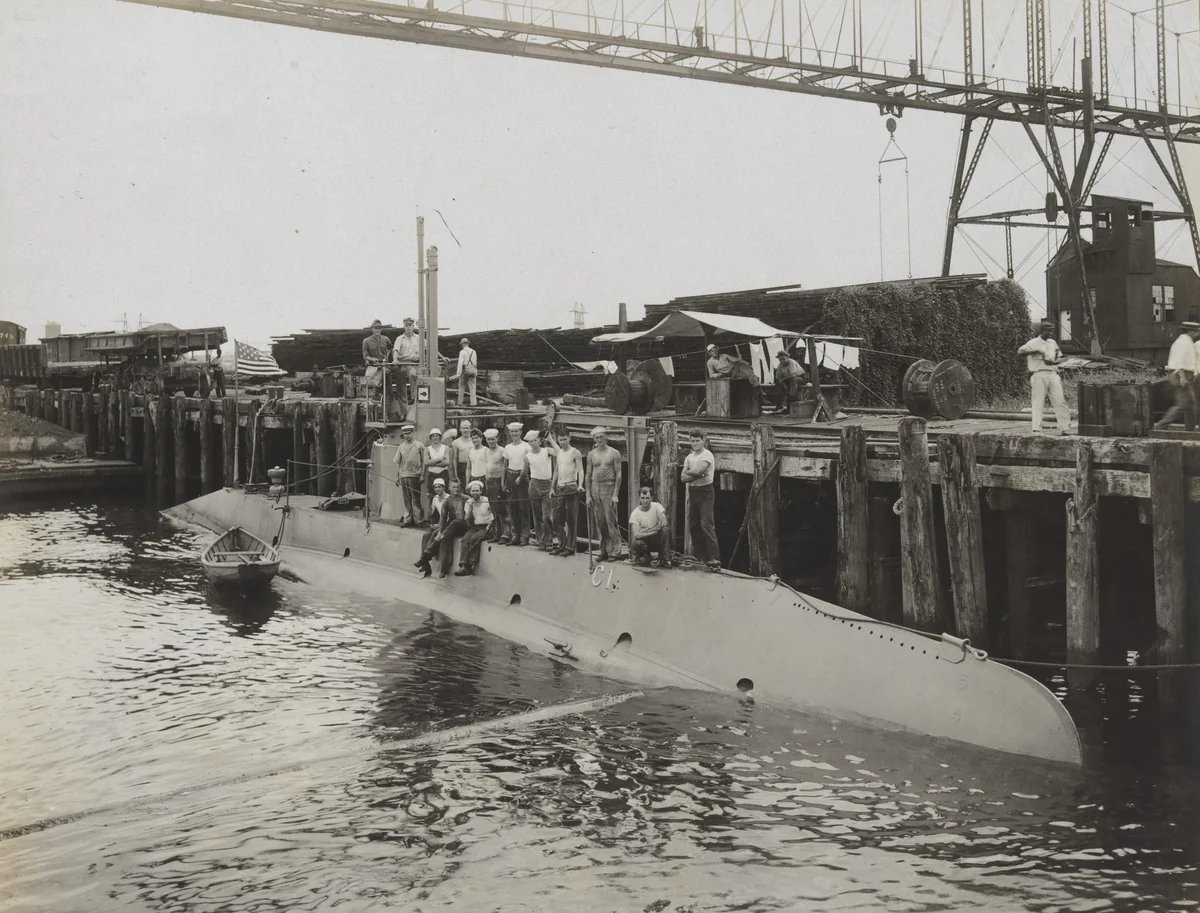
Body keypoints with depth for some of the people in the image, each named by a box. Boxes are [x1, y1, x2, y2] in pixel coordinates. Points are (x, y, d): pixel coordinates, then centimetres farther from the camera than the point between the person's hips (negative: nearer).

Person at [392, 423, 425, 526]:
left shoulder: (419, 446, 2)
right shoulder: (401, 447, 10)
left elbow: (423, 461, 3)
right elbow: (397, 463, 13)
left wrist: (422, 475, -4)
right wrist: (397, 477, 9)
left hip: (415, 476, -3)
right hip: (403, 476, 3)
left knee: (416, 499, -2)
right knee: (407, 499, 6)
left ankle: (418, 519, 2)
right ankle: (408, 519, 11)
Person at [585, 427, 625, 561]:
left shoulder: (613, 453, 0)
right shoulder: (591, 455, 10)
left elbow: (618, 474, -3)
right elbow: (588, 475, 11)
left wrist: (615, 494, -11)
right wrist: (588, 495, 3)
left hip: (608, 487, -4)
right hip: (595, 488, 4)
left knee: (611, 521, -7)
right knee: (599, 522, 5)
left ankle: (615, 552, -3)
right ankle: (604, 551, 12)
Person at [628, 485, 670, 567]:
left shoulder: (656, 506, -11)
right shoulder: (635, 513, -14)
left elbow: (664, 523, -26)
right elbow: (636, 535, -22)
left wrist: (644, 531, -23)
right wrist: (654, 530, -24)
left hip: (657, 540, 1)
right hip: (644, 540, -1)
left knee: (664, 529, -28)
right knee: (636, 543, -34)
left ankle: (664, 559, -17)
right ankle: (645, 558, 0)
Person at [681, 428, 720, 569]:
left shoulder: (707, 455, -7)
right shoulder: (689, 457, 14)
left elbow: (698, 471, -20)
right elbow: (683, 478, 5)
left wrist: (688, 472, 0)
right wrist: (696, 475, -12)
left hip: (705, 492, -7)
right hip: (692, 493, 8)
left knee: (706, 524, -16)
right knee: (693, 525, 8)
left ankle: (714, 558, -21)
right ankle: (700, 557, 16)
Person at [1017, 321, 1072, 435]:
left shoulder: (1053, 343, 19)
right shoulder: (1034, 343, 1)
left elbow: (1060, 358, 21)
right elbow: (1020, 352, -13)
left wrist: (1053, 362, -2)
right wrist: (1036, 351, -22)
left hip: (1053, 374, 5)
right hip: (1039, 374, -5)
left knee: (1060, 400, -2)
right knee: (1038, 402, -6)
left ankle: (1065, 428, -1)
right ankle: (1036, 429, -8)